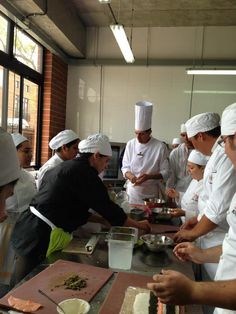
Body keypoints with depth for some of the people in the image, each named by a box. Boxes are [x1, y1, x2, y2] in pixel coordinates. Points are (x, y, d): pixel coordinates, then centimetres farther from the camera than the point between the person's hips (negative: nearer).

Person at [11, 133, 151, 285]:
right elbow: (106, 206, -11)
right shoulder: (83, 172, -14)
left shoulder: (66, 167, 15)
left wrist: (104, 219, 18)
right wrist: (138, 224, 2)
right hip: (39, 238, -9)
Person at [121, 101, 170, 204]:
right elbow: (125, 167, 6)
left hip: (151, 193, -2)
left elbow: (165, 173, -6)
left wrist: (149, 176, -20)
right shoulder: (130, 144, 0)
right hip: (132, 191, 2)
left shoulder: (160, 147, -9)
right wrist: (130, 175, -15)